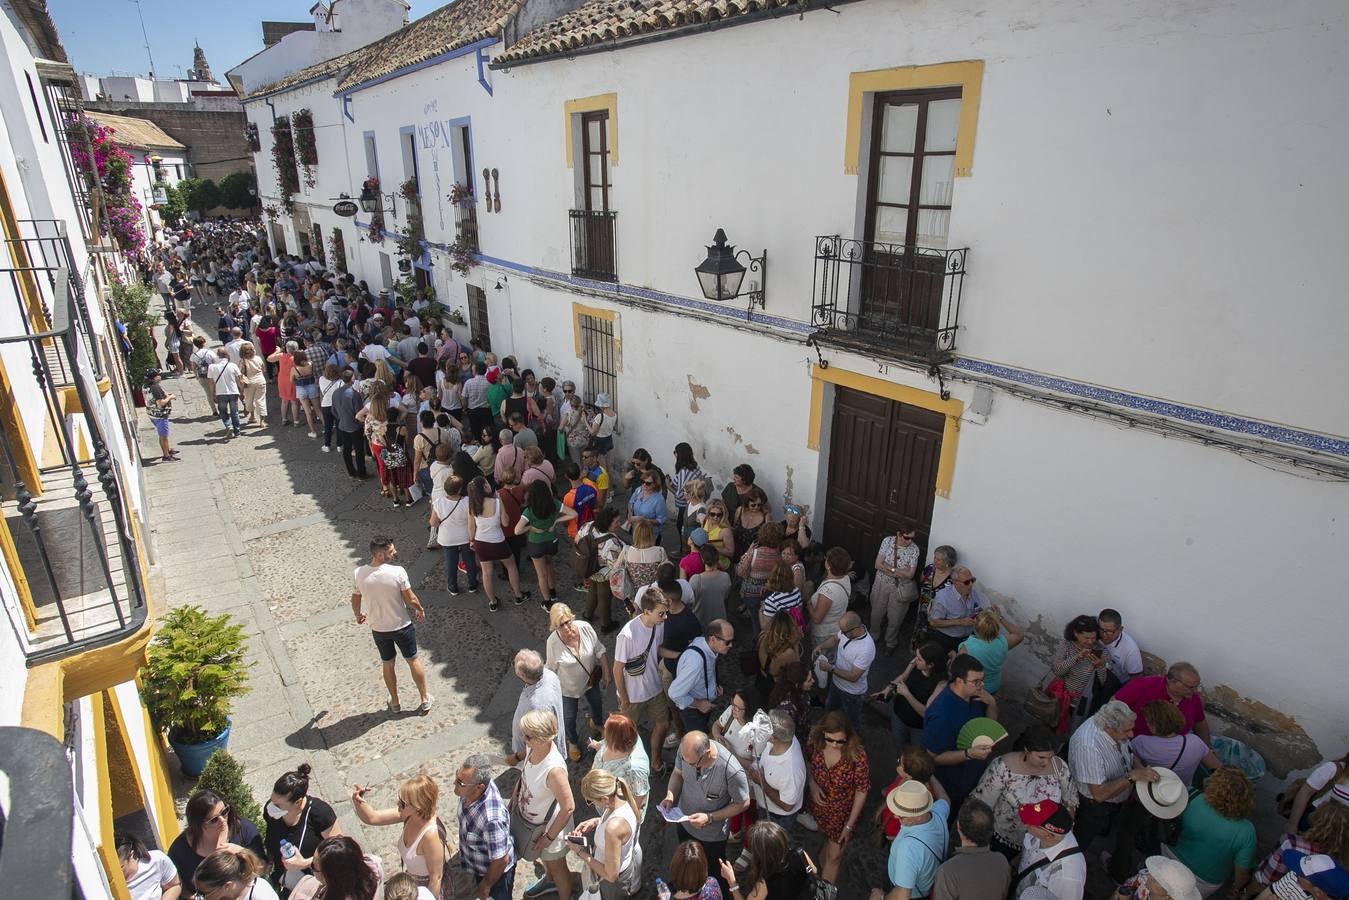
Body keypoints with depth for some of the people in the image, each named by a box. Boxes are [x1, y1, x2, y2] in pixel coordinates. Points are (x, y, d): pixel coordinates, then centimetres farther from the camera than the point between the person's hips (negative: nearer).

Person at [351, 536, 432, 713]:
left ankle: (395, 703, 38)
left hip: (378, 629, 3)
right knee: (413, 661, 17)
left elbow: (355, 600, 0)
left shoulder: (359, 573, -15)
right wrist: (420, 611, 5)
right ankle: (425, 700, 30)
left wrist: (358, 615, 21)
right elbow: (411, 599, -16)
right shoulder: (398, 572, -26)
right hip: (402, 626, -3)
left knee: (388, 665, 22)